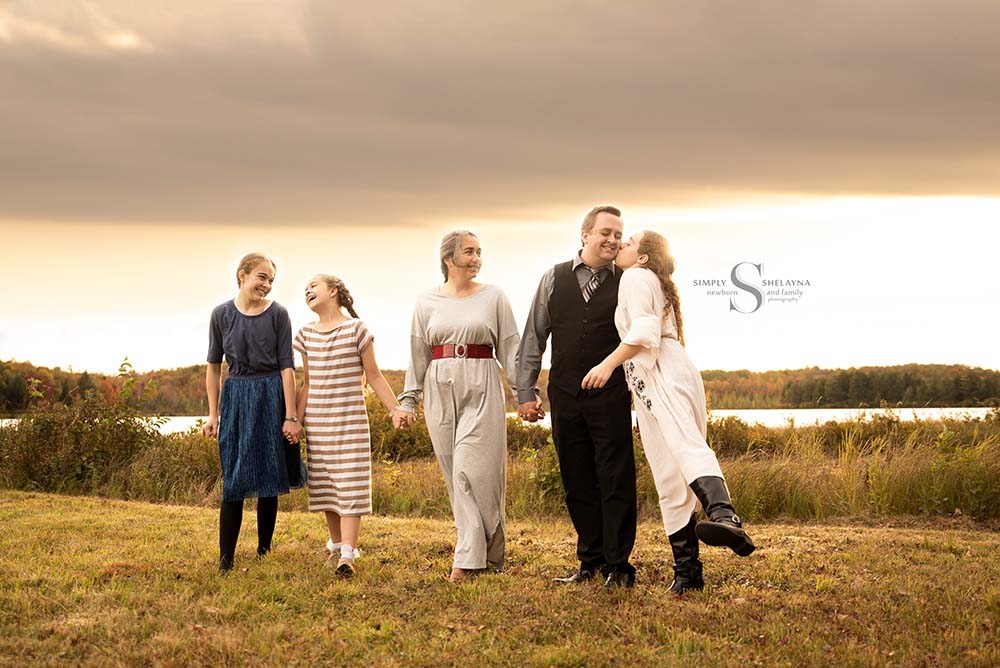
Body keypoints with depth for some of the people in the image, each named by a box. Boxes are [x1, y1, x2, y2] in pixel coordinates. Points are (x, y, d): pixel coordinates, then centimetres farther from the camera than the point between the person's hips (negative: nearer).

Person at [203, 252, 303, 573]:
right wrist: (213, 414, 4)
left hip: (270, 396, -1)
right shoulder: (222, 315, 2)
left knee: (268, 478, 4)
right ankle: (225, 560, -1)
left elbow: (286, 366, -2)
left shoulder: (277, 314, -1)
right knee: (233, 481, -2)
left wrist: (291, 416, -7)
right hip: (234, 397, 1)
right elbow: (213, 366, 8)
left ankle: (264, 552, 15)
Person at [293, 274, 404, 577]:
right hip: (318, 424, 4)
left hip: (351, 421, -4)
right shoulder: (306, 334, 8)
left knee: (350, 486, -9)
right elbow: (307, 384, 13)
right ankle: (336, 546, 24)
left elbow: (374, 376, 0)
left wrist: (396, 410, -5)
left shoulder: (356, 329, -5)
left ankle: (347, 556, -15)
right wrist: (296, 422, 9)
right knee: (325, 486, 8)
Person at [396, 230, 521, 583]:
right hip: (440, 392, 3)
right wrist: (408, 400, 6)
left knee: (472, 470, -11)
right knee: (455, 474, 2)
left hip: (481, 391, -2)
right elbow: (418, 355, 11)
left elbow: (510, 348, 4)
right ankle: (481, 552, 11)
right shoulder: (427, 302, 9)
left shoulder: (493, 297, 5)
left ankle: (468, 558, -9)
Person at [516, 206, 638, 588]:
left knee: (615, 481, -3)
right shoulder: (554, 279, 7)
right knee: (578, 484, 8)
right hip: (565, 396, 3)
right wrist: (525, 392, 6)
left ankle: (618, 566, 4)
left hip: (610, 396, -2)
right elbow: (533, 337, 10)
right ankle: (590, 561, 19)